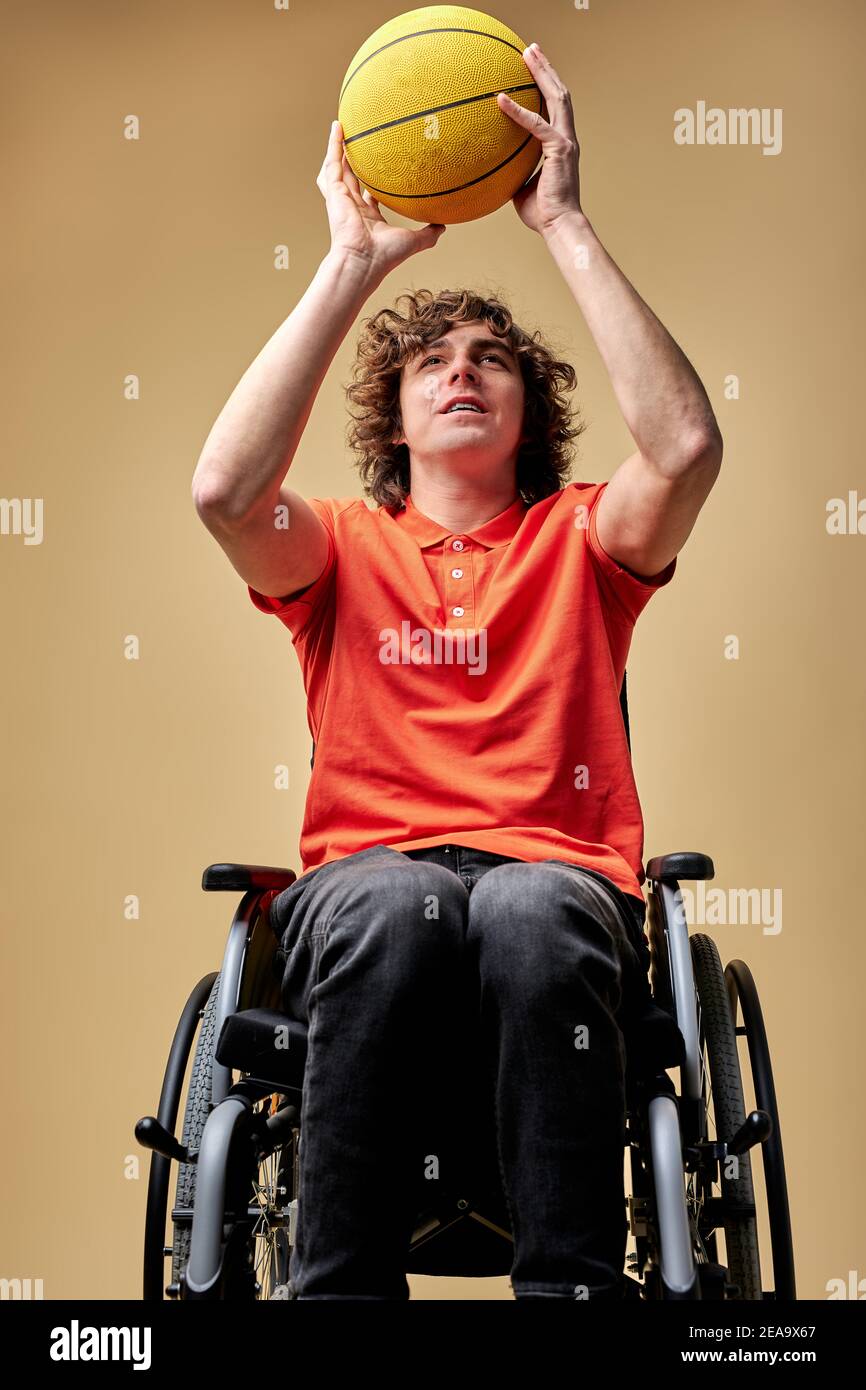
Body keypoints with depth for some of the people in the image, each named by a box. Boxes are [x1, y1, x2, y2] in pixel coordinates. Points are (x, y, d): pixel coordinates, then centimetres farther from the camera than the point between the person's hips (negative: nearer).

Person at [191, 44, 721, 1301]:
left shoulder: (580, 541, 19)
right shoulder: (344, 550, 19)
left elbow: (686, 445, -4)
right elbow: (224, 489, -4)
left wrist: (565, 225, -1)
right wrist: (354, 264, -1)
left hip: (560, 880, 0)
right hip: (366, 888, 0)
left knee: (533, 911, -37)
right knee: (399, 901, -37)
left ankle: (574, 1283, -32)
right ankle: (340, 1283, -30)